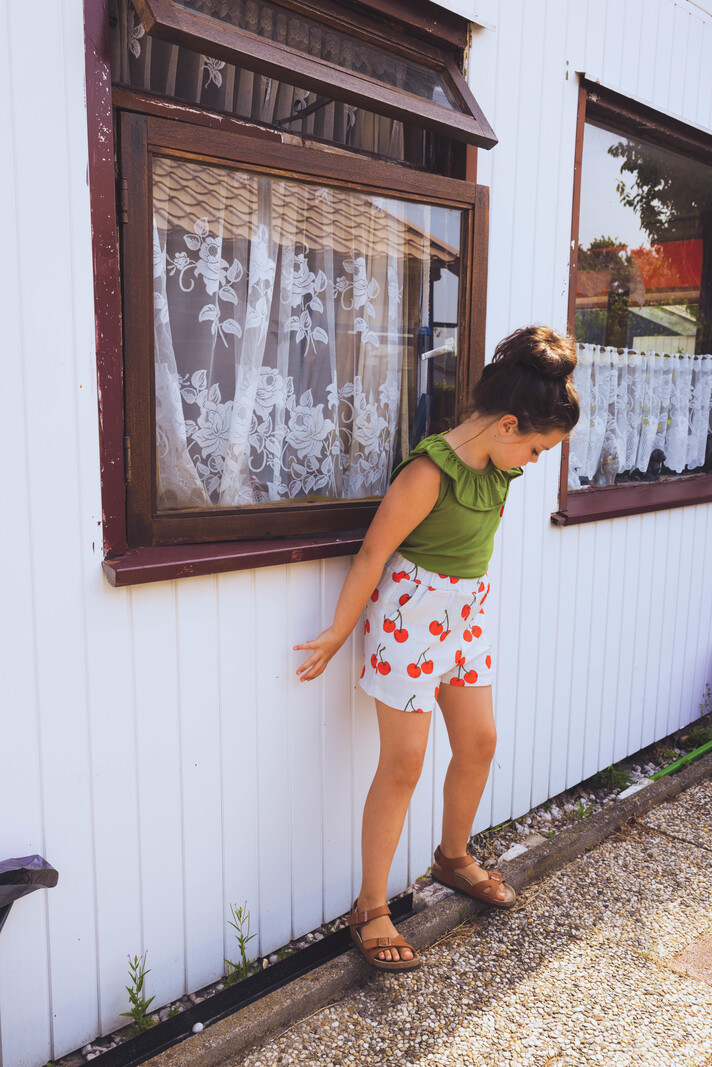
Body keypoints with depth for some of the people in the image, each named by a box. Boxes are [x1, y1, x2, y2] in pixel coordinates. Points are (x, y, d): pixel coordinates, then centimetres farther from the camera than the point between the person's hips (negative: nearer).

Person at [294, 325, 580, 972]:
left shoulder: (498, 463, 0)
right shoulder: (429, 472, -25)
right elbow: (373, 554, -18)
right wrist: (339, 634, -10)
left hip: (466, 613, 8)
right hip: (410, 612, -8)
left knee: (479, 743, 16)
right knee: (404, 764, -3)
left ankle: (454, 857, 41)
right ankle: (371, 908, 14)